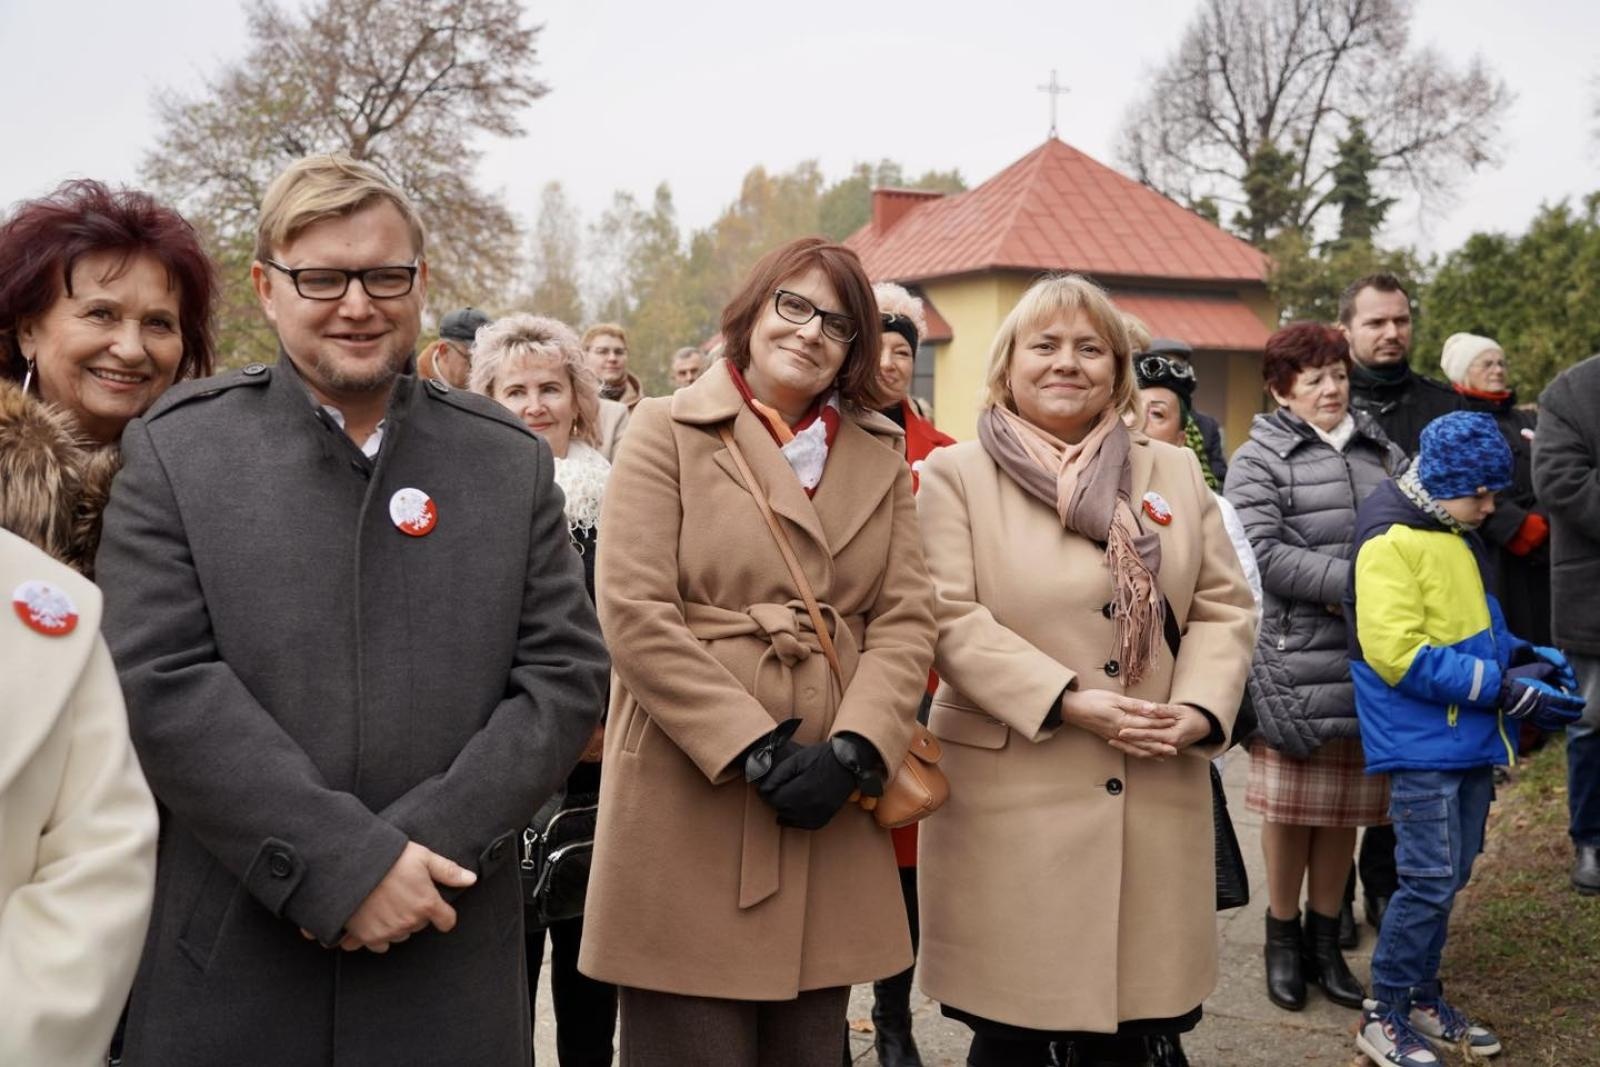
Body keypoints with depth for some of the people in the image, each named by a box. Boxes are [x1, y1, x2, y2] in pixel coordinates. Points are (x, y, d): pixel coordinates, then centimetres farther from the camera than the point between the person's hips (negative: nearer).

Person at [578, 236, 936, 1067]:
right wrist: (754, 748, -15)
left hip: (829, 803, 4)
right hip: (691, 799, -4)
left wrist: (851, 750, -11)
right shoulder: (668, 431, 0)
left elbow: (905, 619, 6)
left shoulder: (880, 459, 14)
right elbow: (634, 611, -10)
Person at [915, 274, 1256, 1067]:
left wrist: (1199, 710, -6)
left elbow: (1224, 607, 11)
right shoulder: (955, 475, 1)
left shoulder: (1175, 472, 14)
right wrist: (1069, 702, -17)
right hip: (1012, 803, -3)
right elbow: (949, 618, -9)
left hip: (1156, 800, 4)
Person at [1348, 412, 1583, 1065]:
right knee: (1431, 881, -6)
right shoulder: (1392, 541, -16)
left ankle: (1423, 995, 29)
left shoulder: (1455, 533, 13)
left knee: (1448, 878, 15)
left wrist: (1524, 656, 5)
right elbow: (1400, 655, -22)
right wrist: (1505, 689, -20)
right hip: (1422, 745, -9)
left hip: (1469, 739, 9)